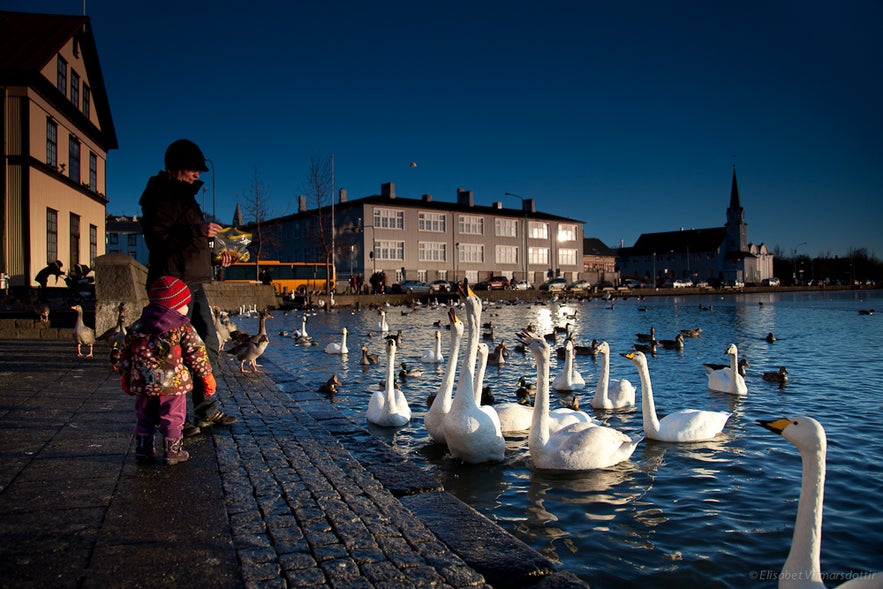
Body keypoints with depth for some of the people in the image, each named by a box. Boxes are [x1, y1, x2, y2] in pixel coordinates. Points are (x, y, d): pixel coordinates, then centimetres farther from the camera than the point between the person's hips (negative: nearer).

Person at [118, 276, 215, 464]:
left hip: (142, 383, 5)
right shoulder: (183, 328, -6)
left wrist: (125, 376, 24)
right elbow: (197, 353, -5)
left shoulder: (137, 327, 10)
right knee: (172, 418, 6)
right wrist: (206, 376, 4)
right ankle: (172, 452, 9)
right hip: (172, 383, -4)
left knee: (144, 417, 18)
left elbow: (125, 353, 14)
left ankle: (143, 450, 23)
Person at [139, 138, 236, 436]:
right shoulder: (163, 195, -9)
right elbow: (157, 236, -22)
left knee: (209, 344, 12)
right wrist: (199, 232, -21)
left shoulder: (184, 195, 22)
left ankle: (208, 409, 21)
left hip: (194, 283, 10)